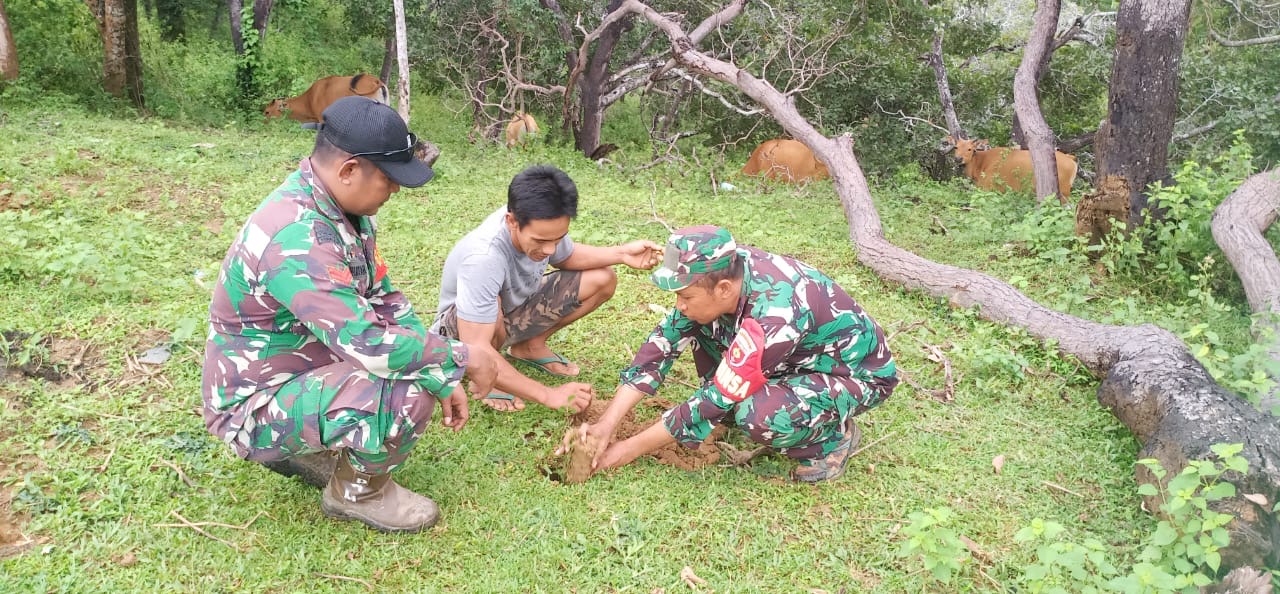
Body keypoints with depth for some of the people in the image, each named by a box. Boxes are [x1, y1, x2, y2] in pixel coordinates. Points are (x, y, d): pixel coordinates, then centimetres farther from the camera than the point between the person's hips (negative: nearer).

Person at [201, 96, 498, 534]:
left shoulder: (343, 208, -2)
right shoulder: (295, 235, -31)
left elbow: (385, 301, 4)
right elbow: (367, 344, -34)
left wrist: (444, 380, -3)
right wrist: (461, 359, -21)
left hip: (302, 367, 9)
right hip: (254, 406, -9)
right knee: (409, 395, -28)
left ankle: (300, 447, 15)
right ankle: (358, 491, 2)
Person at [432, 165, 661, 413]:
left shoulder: (543, 224, -22)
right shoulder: (483, 258, -41)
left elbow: (566, 257, 3)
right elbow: (475, 350, -42)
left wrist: (622, 254, -13)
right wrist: (549, 395, -44)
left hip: (517, 307, 6)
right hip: (460, 326, -6)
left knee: (603, 280, -5)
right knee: (494, 311, -41)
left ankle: (530, 346, 10)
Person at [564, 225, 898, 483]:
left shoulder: (774, 314, -38)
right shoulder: (718, 273, -17)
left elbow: (718, 398, -31)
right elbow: (664, 343, -13)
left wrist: (633, 448, -22)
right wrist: (606, 425, -18)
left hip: (856, 374, -7)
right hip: (800, 357, 7)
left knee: (758, 417, -35)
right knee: (700, 327, -6)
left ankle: (834, 437, -4)